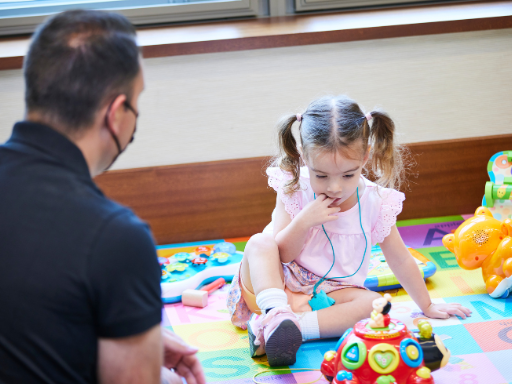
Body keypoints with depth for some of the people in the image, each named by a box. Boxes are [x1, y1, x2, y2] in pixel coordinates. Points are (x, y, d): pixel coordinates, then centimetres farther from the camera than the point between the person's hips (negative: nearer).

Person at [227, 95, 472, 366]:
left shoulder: (375, 203, -8)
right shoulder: (294, 191, -11)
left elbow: (401, 261, 4)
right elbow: (280, 254, -11)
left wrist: (427, 306, 13)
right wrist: (304, 221, -28)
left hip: (330, 295, 1)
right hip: (281, 287, -1)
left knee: (374, 302, -28)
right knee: (258, 244, -26)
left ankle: (282, 326, -38)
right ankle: (276, 313, -43)